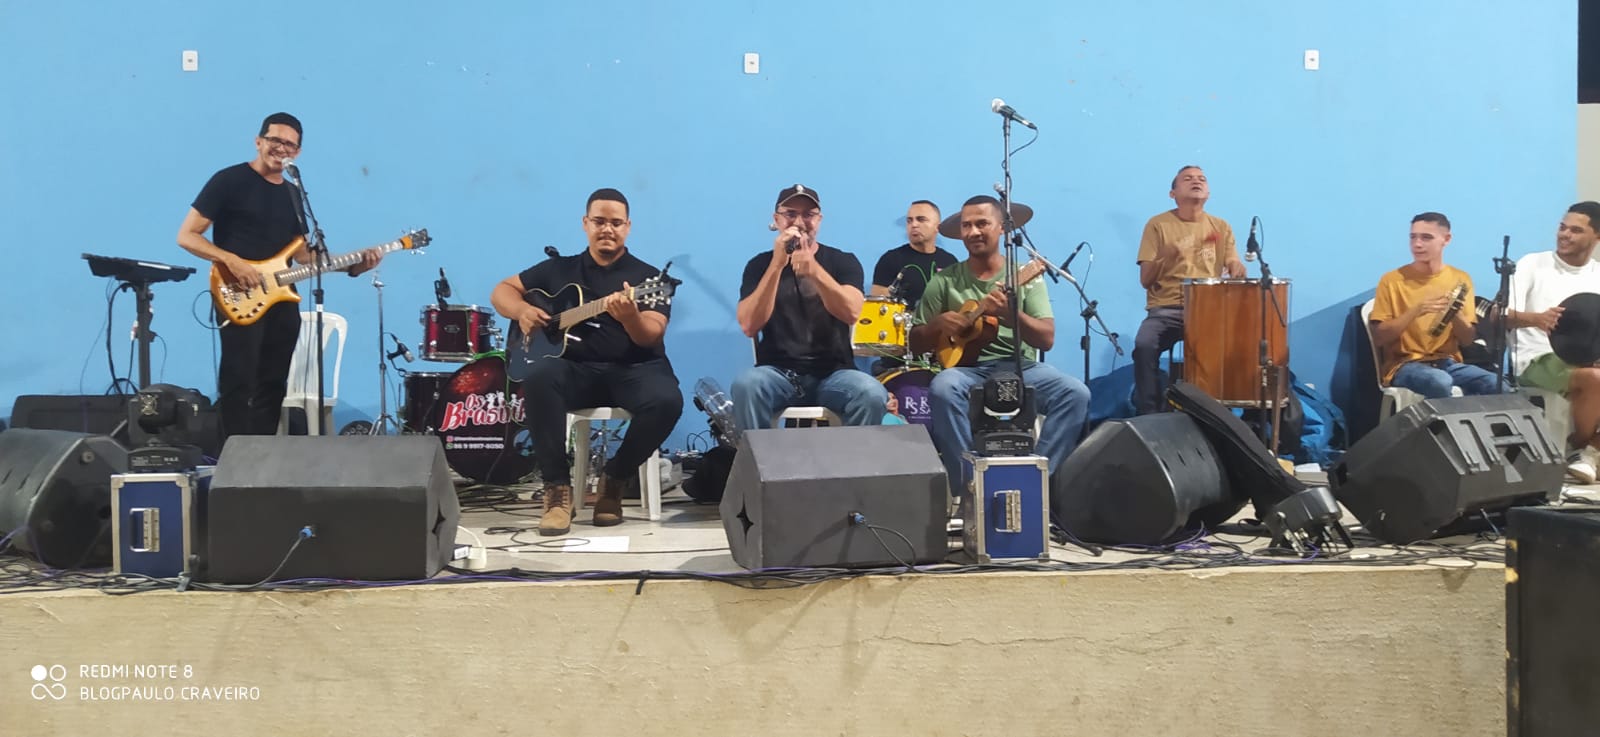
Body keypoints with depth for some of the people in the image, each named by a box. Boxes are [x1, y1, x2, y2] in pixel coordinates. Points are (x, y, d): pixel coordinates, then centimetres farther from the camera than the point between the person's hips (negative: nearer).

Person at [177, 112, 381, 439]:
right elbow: (186, 236, -7)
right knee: (239, 385, -12)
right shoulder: (229, 181, -4)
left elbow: (303, 256, 18)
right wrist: (231, 261, -21)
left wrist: (353, 265, 4)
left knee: (272, 387, 10)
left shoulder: (293, 195, 16)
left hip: (282, 302, 7)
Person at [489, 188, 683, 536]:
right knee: (539, 375, -33)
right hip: (576, 369, 1)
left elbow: (652, 337, -9)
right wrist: (523, 310, -6)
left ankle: (614, 479, -7)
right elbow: (502, 291, 17)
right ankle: (557, 487, -23)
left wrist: (629, 317, -32)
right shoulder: (559, 268, 14)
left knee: (666, 400, -33)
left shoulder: (647, 277, 5)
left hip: (634, 368, -1)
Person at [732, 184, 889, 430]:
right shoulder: (760, 264, 7)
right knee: (746, 384, -33)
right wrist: (777, 264, -16)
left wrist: (814, 270, -28)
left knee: (872, 394, -31)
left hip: (833, 373, 0)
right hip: (778, 373, 0)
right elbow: (749, 326, -9)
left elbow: (851, 313, -14)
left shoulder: (843, 261, 6)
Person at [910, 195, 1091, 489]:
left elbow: (1047, 339, -3)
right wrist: (938, 324, -11)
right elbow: (915, 341, 12)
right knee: (942, 388, -35)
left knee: (1076, 393, -26)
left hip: (1020, 367, 1)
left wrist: (1009, 313, -22)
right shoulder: (945, 280, 8)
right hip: (968, 366, -1)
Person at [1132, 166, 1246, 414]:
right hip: (1166, 309, -2)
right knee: (1144, 345, -33)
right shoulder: (1158, 225, 3)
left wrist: (1238, 270, -18)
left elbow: (1234, 267, 7)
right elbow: (1146, 280, -2)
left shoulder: (1221, 226, 14)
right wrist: (1164, 256, -21)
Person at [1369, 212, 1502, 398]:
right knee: (1440, 382, -37)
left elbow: (1468, 339, 7)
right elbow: (1379, 338, -7)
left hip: (1448, 362, 4)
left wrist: (1454, 313, -14)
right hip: (1405, 365, -3)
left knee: (1496, 384, -25)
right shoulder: (1393, 280, -2)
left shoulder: (1460, 279, 8)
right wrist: (1415, 311, -19)